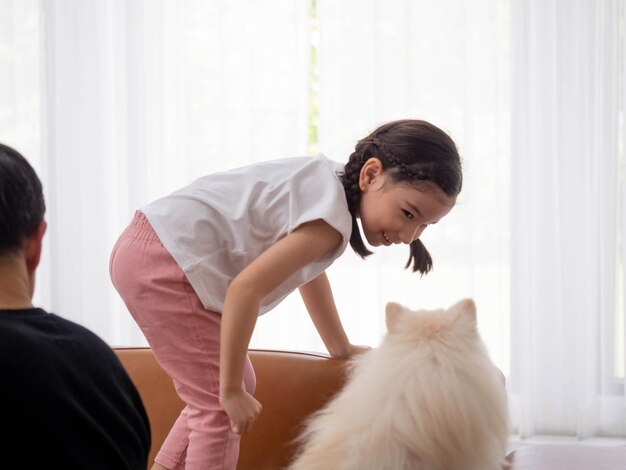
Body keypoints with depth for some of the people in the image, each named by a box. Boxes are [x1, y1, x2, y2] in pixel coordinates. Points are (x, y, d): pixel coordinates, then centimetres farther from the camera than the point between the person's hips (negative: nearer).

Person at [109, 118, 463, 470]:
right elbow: (245, 288, -27)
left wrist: (342, 349, 32)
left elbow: (308, 270, 25)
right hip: (165, 262, -10)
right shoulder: (332, 220, -21)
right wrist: (231, 391, -18)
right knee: (220, 407, -6)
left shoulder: (330, 179, 8)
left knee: (219, 396, 18)